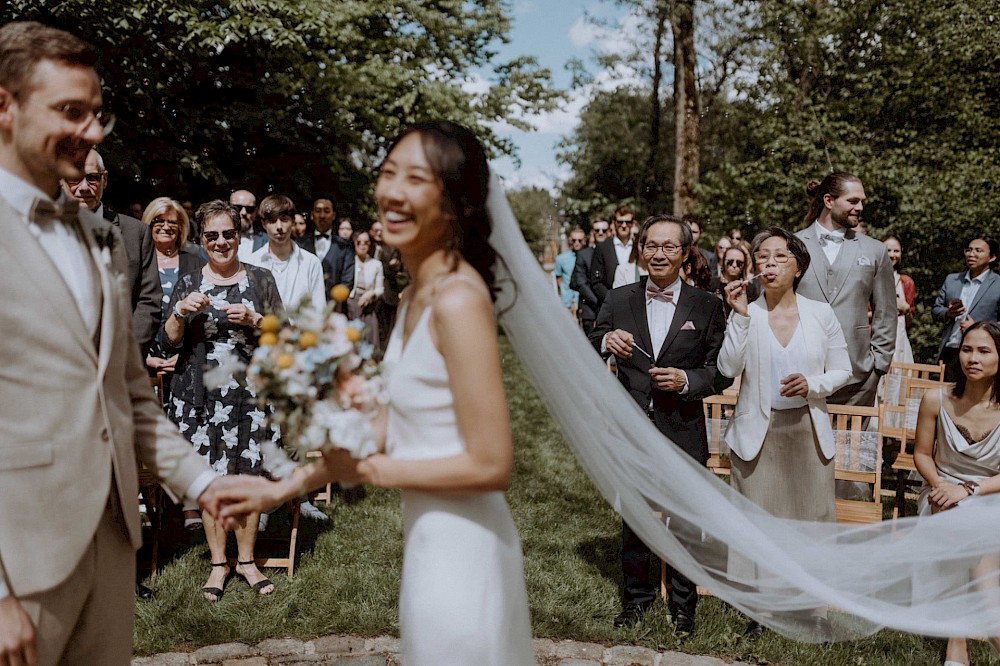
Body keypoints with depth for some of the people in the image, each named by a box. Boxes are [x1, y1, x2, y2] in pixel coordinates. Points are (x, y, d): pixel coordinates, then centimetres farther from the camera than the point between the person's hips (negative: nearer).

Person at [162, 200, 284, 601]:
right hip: (202, 395, 1)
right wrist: (181, 312, -12)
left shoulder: (260, 279, 6)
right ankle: (218, 562, 18)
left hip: (251, 391, 0)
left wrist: (253, 320, -13)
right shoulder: (188, 284, 8)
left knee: (249, 476, 3)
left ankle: (247, 559, 20)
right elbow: (169, 343, 5)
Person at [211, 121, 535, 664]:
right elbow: (385, 426, 9)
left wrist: (370, 470, -14)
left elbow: (492, 465, -22)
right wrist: (286, 487, 9)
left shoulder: (458, 300, -22)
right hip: (427, 539, 8)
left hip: (460, 549, -8)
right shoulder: (413, 296, 6)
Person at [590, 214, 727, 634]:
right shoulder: (618, 301, 2)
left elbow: (720, 372, -1)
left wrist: (686, 380, -20)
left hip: (683, 433, -1)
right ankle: (637, 595, 35)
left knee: (685, 520, 12)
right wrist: (606, 341, -21)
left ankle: (683, 603, 32)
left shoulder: (707, 307, -1)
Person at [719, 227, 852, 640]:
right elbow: (729, 368, -14)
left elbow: (842, 370, 5)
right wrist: (740, 316, -18)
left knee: (813, 516, 6)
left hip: (808, 430, 1)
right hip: (758, 431, -1)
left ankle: (815, 608, 22)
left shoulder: (821, 314, 1)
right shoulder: (746, 314, -2)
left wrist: (813, 384, -14)